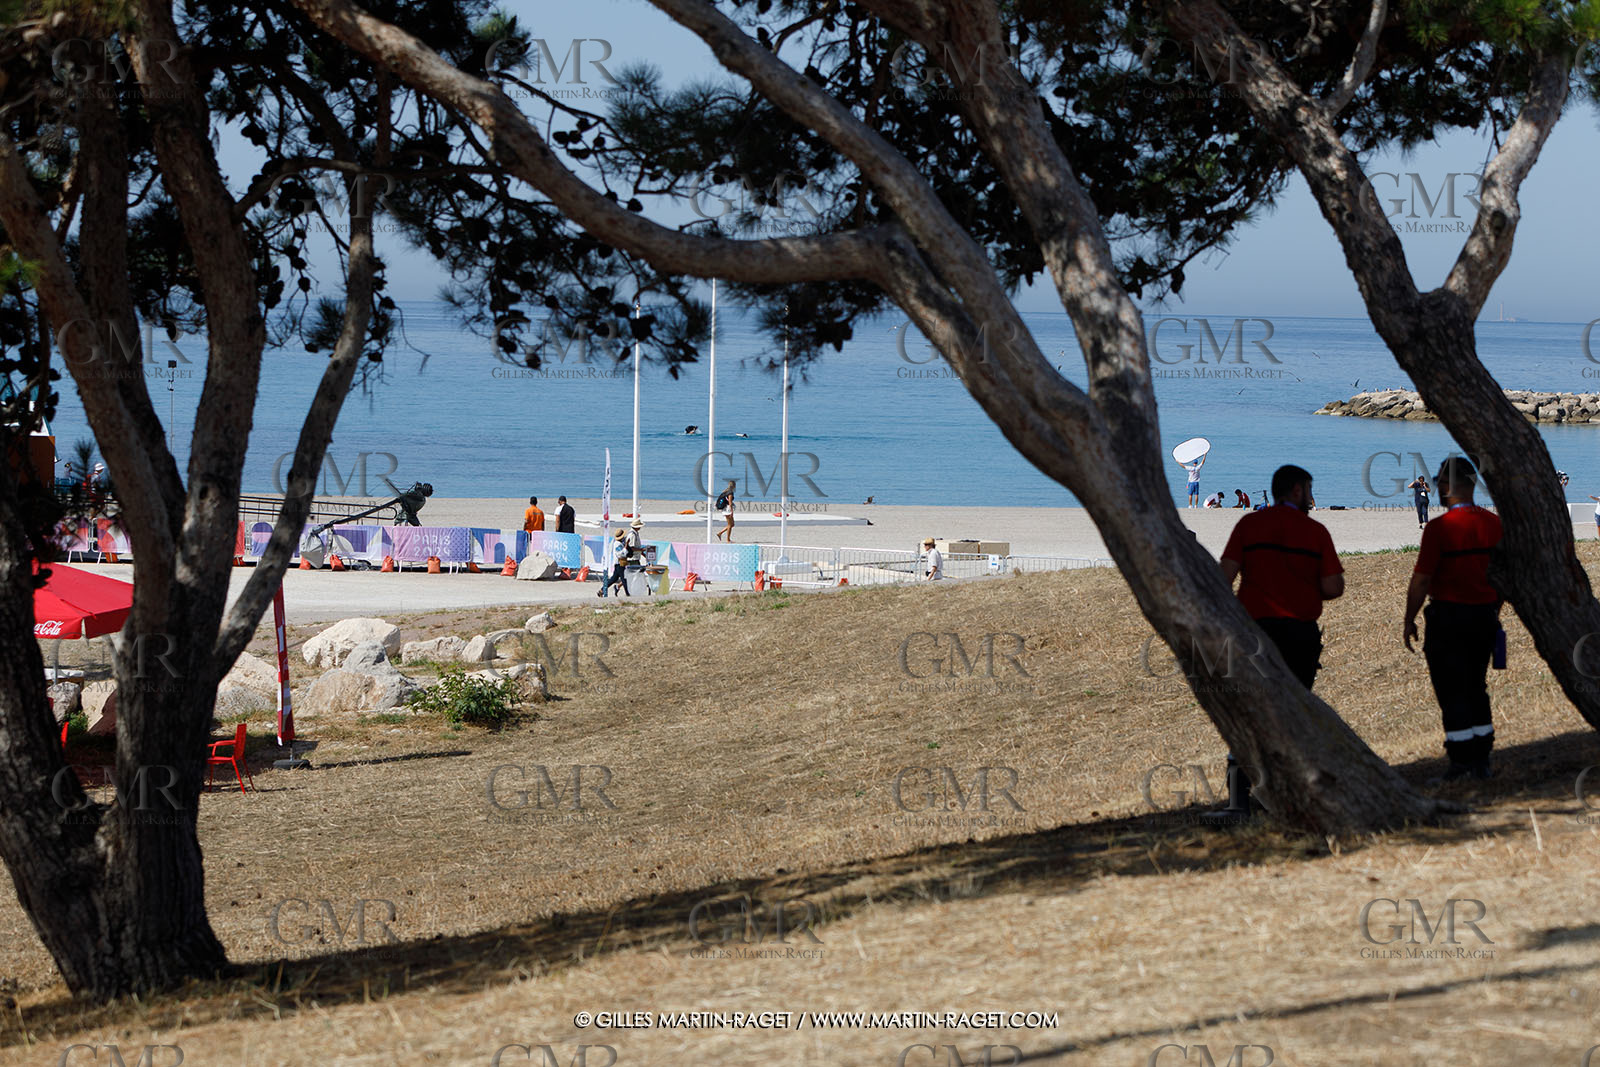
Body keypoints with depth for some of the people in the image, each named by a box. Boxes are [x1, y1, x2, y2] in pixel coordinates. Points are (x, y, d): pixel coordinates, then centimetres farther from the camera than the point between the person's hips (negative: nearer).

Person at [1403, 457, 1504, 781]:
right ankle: (1482, 761, 18)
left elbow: (1421, 580, -15)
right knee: (1476, 688, 17)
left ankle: (1461, 763, 0)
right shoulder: (1494, 523, 2)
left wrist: (1408, 620, -4)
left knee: (1452, 693, 1)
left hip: (1448, 614, -6)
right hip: (1484, 614, 6)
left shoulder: (1439, 527, -15)